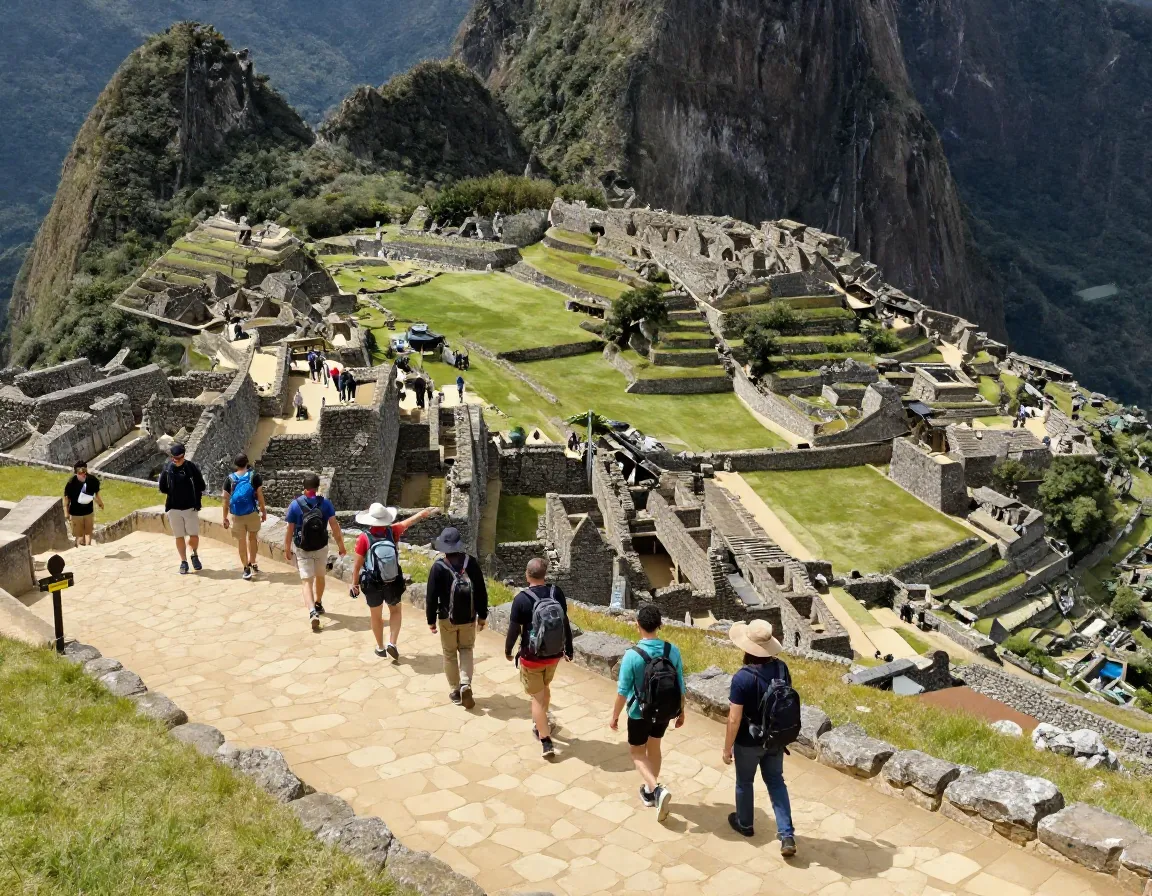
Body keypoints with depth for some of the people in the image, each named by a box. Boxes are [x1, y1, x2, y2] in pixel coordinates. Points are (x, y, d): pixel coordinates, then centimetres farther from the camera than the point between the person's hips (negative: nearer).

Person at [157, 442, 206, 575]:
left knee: (194, 535, -2)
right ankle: (184, 561, 18)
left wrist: (196, 500, -2)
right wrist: (172, 495, 2)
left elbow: (201, 486, 1)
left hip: (190, 507, -1)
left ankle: (194, 554, 25)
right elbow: (162, 487, 7)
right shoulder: (167, 468, -3)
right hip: (173, 508, 1)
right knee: (179, 536, 7)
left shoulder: (191, 467, -7)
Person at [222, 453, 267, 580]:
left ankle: (246, 569, 12)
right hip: (252, 513, 0)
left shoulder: (230, 478, -2)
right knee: (252, 538, 22)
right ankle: (252, 563, 29)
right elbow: (260, 495, -6)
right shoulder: (254, 476, -5)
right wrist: (263, 511, 5)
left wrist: (225, 517, 6)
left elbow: (226, 499, -1)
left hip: (236, 516, 0)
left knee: (241, 542, 9)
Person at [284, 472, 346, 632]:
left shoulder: (296, 504, -10)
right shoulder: (325, 503, -9)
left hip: (302, 549, -2)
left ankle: (313, 612, -22)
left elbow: (289, 530, -7)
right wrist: (341, 545, -3)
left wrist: (287, 549, 4)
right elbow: (334, 526, -11)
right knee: (320, 576, 24)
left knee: (306, 581, -3)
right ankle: (318, 605, 41)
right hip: (321, 547, 2)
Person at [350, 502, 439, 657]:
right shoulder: (393, 531, -14)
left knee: (376, 616, 18)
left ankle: (380, 648, 30)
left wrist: (355, 583, 0)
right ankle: (392, 643, 12)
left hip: (372, 584, -1)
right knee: (395, 611, 24)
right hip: (393, 582, 1)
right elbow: (414, 519, 3)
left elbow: (357, 564, -14)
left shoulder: (364, 537, -20)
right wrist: (429, 511, 16)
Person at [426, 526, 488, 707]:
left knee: (450, 654, 14)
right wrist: (482, 615, 8)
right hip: (469, 617, 2)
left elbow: (432, 596, -11)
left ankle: (456, 692, 18)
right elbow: (481, 591, -3)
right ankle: (465, 684, -2)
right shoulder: (472, 562, -8)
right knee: (466, 650, 18)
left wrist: (431, 620, 1)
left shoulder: (438, 567, -14)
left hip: (447, 618, -2)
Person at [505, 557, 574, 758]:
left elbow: (514, 629, -12)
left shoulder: (521, 599, -18)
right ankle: (541, 724, 49)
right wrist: (569, 649, 12)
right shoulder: (557, 593, -8)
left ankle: (546, 743, 6)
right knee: (544, 687, 29)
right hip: (554, 654, 5)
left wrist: (508, 650, 6)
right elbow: (565, 623, 0)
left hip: (532, 657, -4)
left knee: (537, 697, 7)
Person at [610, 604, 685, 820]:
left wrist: (615, 716, -1)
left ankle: (656, 789, -2)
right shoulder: (673, 651, -13)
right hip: (665, 712, 4)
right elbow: (680, 686, -3)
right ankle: (649, 790, 39)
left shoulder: (632, 655, -24)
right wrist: (681, 712, 12)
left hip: (640, 713, -4)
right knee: (654, 748, 26)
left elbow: (623, 691, -16)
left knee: (637, 752, 17)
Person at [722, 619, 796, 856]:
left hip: (749, 742, -5)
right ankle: (787, 835, 13)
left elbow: (734, 719, -23)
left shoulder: (742, 678, -29)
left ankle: (744, 823, 42)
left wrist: (727, 748, -9)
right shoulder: (782, 668, -11)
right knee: (776, 781, 19)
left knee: (745, 782, 20)